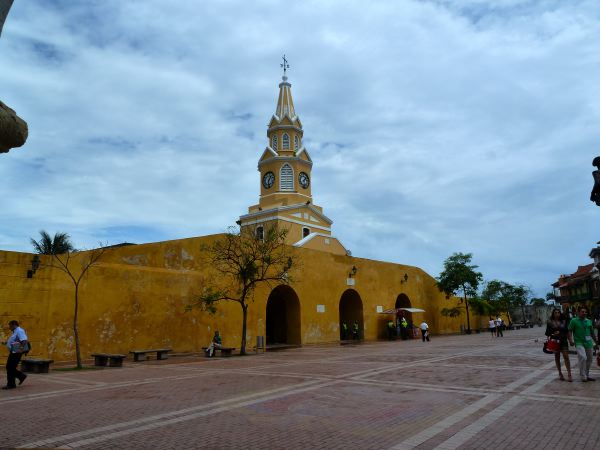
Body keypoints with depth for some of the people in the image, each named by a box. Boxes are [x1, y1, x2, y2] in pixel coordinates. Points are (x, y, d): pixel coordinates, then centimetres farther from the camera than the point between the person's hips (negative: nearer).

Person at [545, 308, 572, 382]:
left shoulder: (563, 321, 7)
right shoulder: (550, 322, 2)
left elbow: (567, 331, 11)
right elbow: (547, 333, 3)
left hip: (563, 341, 1)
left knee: (566, 356, -9)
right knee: (557, 357, 8)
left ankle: (569, 374, -7)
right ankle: (560, 373, 18)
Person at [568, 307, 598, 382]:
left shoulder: (589, 321, 13)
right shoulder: (574, 321, -2)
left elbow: (592, 333, 21)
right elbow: (570, 331, -4)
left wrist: (596, 342, 22)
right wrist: (570, 340, -15)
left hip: (588, 343, 6)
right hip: (579, 343, -6)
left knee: (589, 360, 11)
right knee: (583, 357, -21)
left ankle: (587, 375, 27)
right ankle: (583, 376, -11)